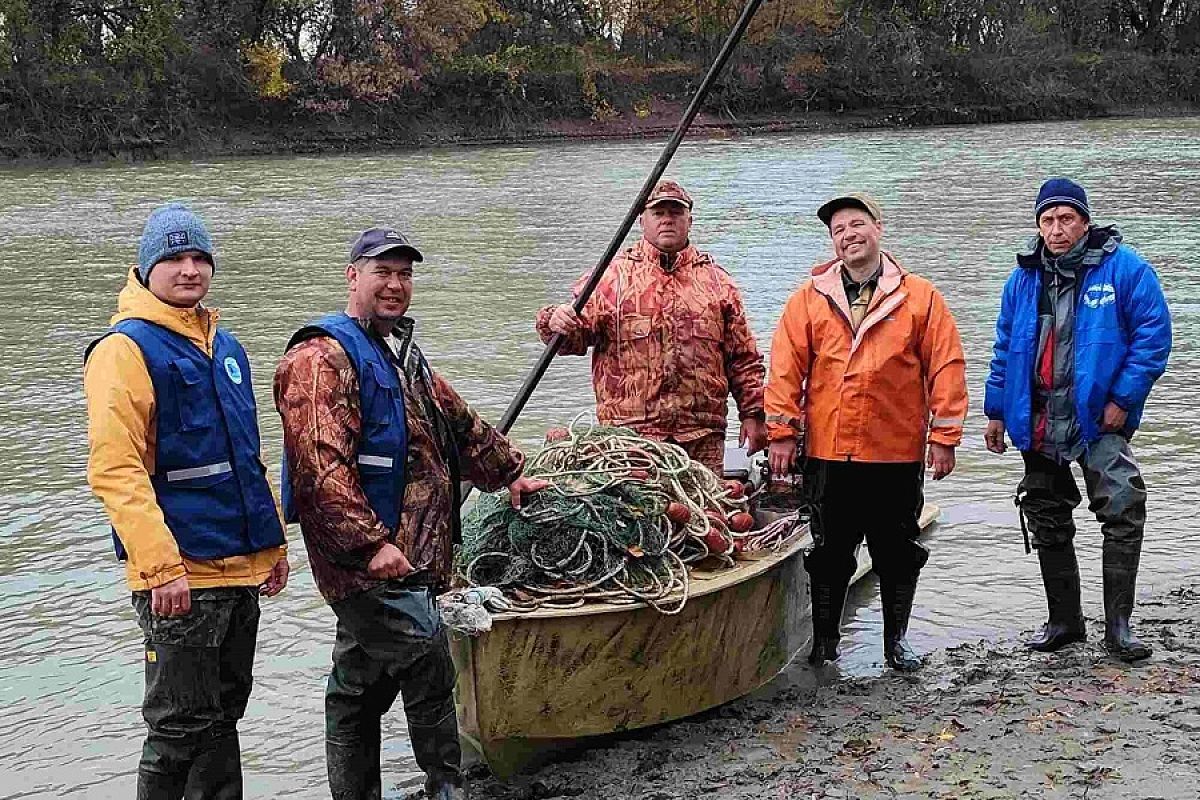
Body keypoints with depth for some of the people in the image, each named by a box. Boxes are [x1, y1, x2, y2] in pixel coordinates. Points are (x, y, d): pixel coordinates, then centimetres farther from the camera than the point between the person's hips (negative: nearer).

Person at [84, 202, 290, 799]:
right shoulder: (125, 348, -10)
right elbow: (114, 469, -19)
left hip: (242, 569, 8)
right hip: (180, 574, -8)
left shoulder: (224, 346, 15)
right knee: (182, 727, 0)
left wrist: (273, 542, 18)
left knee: (223, 714, 16)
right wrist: (161, 566, -24)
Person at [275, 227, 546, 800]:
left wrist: (508, 474, 28)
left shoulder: (403, 355, 21)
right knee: (430, 668, -11)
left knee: (361, 688, 15)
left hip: (400, 555, 10)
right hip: (370, 558, -10)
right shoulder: (324, 357, -11)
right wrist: (371, 542, -26)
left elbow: (460, 424, 31)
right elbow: (321, 463, -22)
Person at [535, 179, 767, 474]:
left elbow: (744, 357, 14)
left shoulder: (716, 281, 14)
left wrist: (753, 413, 8)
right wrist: (557, 323, -23)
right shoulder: (611, 275, 7)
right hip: (629, 435, -2)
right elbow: (576, 336, 0)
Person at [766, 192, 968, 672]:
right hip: (827, 453, 1)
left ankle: (896, 640, 25)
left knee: (898, 551, 10)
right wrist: (782, 433, -4)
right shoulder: (809, 298, 4)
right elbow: (786, 368, 2)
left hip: (898, 454, 0)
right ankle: (824, 641, 22)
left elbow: (945, 368, 0)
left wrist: (944, 437, -4)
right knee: (828, 552, 10)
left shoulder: (920, 297, 2)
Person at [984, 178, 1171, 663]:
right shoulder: (1023, 279, 10)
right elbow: (1005, 349, 16)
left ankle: (1117, 625, -6)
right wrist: (996, 411, 14)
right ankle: (1064, 621, 24)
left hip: (1099, 418, -4)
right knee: (1047, 524, 11)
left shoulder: (1123, 268, -4)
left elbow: (1154, 335, -7)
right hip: (1038, 423, 5)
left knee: (1123, 511, -15)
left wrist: (1123, 399, -12)